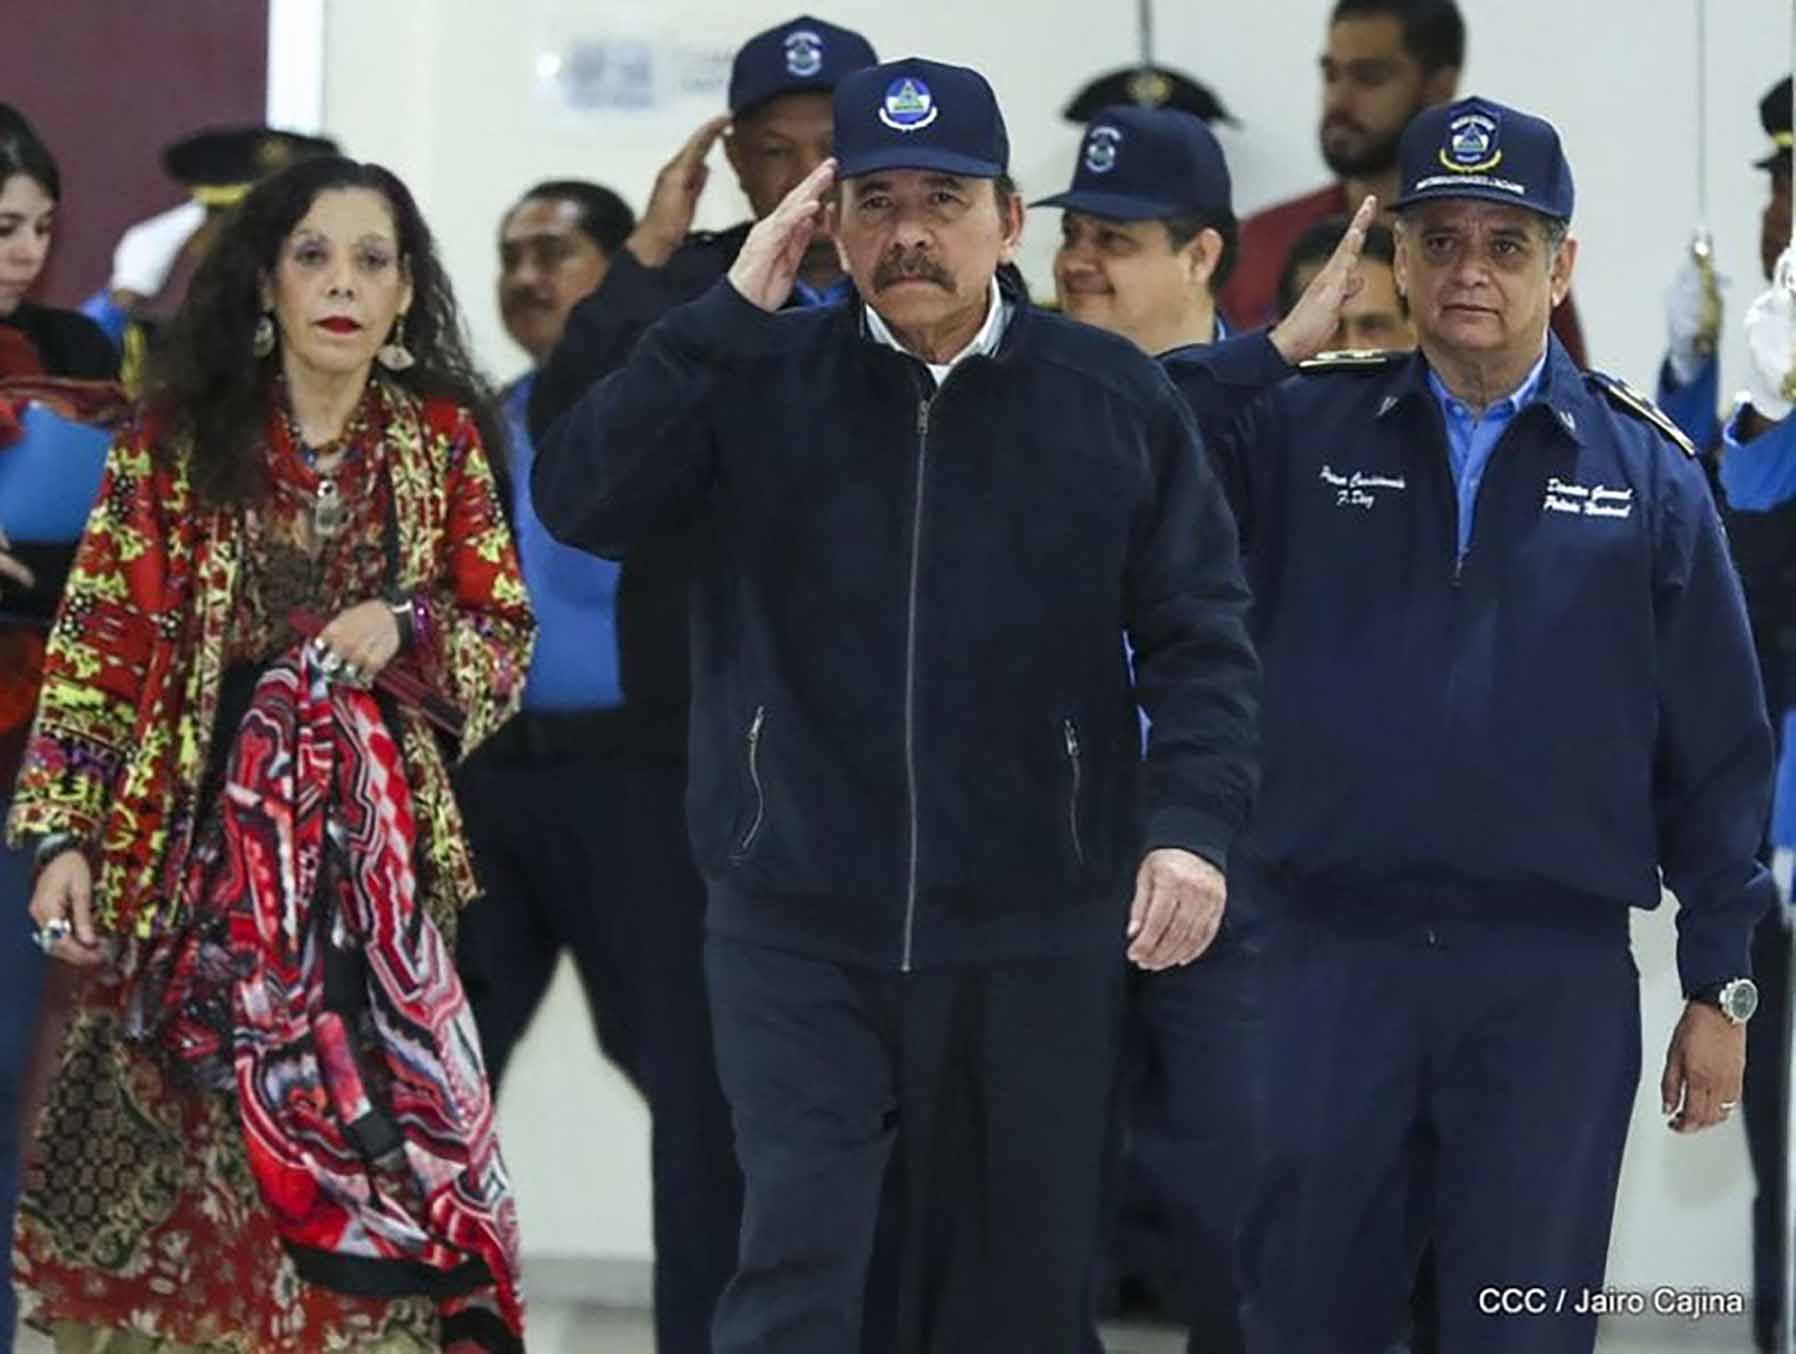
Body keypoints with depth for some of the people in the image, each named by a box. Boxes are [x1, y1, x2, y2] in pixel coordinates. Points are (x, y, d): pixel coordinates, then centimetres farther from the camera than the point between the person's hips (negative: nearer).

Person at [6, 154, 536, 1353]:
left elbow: (507, 642, 9)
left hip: (370, 847, 1)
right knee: (183, 1168, 0)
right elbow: (101, 650, -2)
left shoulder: (444, 437, 6)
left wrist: (409, 630, -12)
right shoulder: (177, 439, 1)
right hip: (199, 844, -1)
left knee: (371, 1143, -7)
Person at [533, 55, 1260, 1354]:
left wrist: (1194, 821, -13)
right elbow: (581, 501, -10)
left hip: (1035, 939, 1)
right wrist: (732, 312, -14)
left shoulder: (1113, 398, 1)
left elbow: (1198, 636, 2)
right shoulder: (758, 384, 2)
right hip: (797, 929, -1)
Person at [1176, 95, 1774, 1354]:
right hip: (1335, 956, 1)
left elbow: (1718, 748, 5)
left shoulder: (1647, 471, 4)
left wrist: (1720, 982, 3)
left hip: (1556, 978, -1)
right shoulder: (1300, 429, 5)